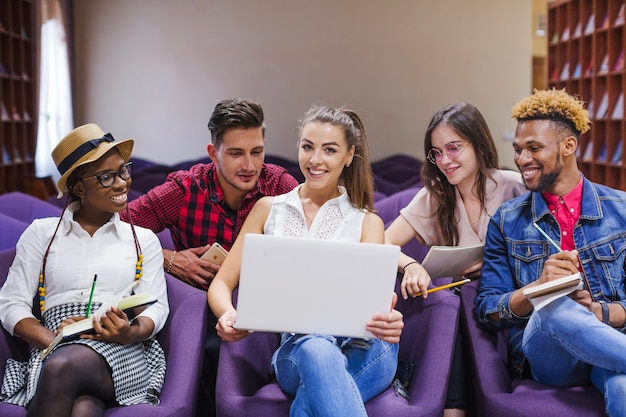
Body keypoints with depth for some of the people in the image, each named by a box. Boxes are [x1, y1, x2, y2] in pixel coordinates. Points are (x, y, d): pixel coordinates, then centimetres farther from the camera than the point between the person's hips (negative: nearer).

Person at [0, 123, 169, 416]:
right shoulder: (41, 233, 17)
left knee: (62, 368, -37)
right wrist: (52, 340, -11)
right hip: (55, 352, 1)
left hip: (124, 352, 0)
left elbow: (157, 307, 8)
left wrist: (132, 332, -17)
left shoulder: (143, 240, 18)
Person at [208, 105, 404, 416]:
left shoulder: (367, 223, 13)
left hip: (362, 347, 0)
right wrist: (228, 315, -15)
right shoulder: (269, 210, 16)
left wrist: (387, 320, -27)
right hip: (295, 347, 1)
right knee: (317, 350, -38)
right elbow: (222, 283, 11)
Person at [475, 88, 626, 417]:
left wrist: (598, 311, -16)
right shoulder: (506, 221, 9)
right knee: (555, 309, -36)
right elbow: (487, 310, 3)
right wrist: (539, 286, -16)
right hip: (543, 351, 3)